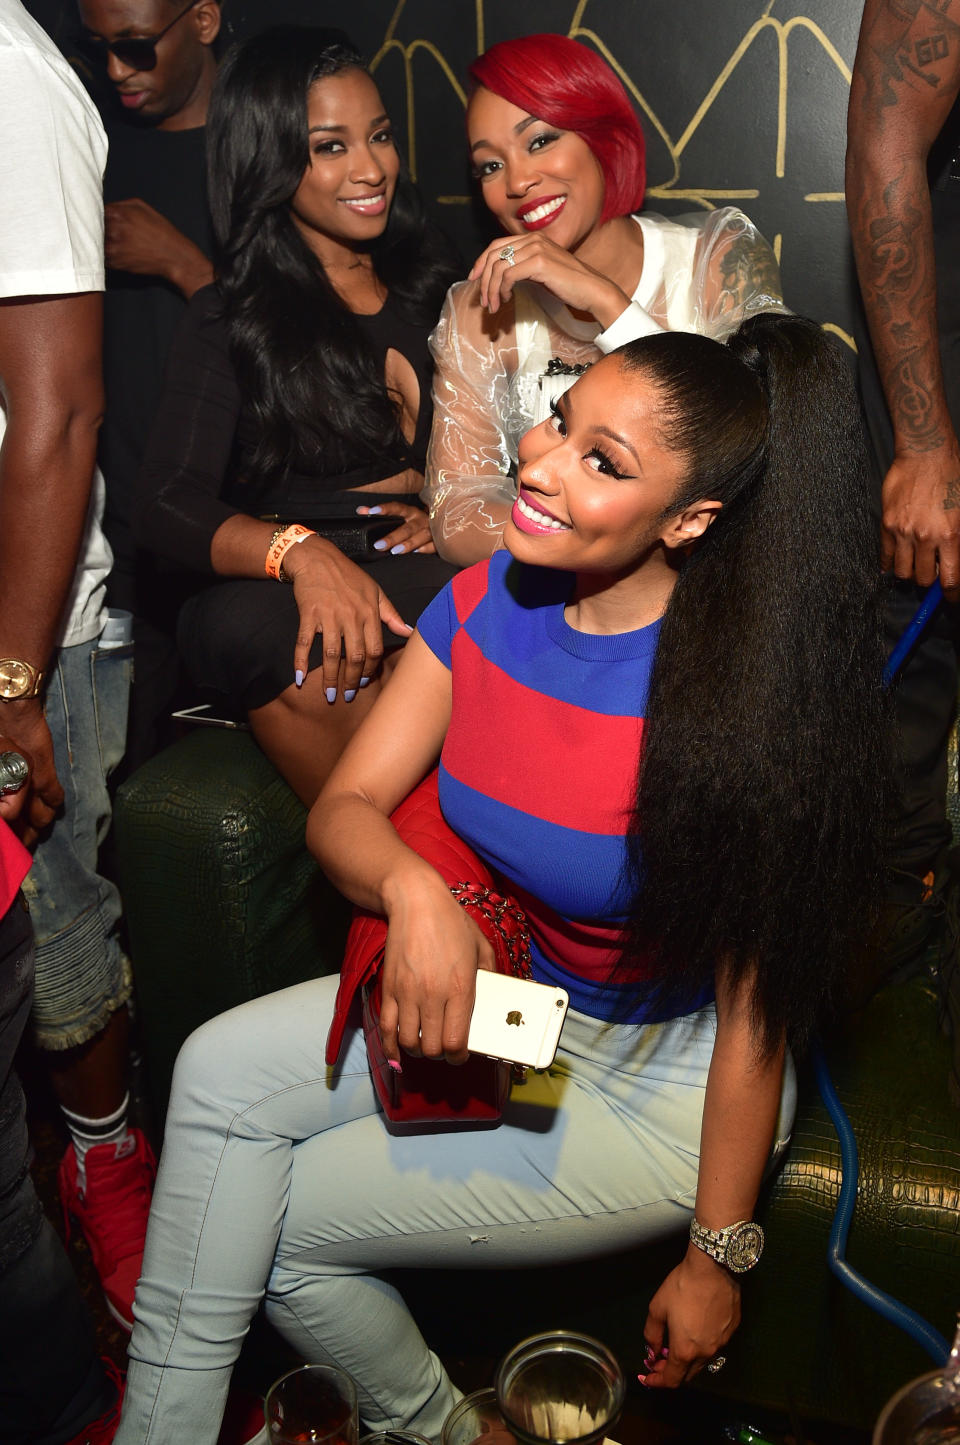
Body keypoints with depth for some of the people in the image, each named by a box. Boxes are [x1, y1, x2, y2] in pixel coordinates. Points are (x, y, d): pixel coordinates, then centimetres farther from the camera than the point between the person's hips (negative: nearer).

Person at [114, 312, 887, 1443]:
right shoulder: (488, 601, -10)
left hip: (665, 1079, -5)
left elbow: (753, 1013, -20)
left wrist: (716, 1261, -12)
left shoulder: (730, 704, -28)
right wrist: (411, 887, -32)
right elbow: (342, 809, -8)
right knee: (220, 1070, -11)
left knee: (279, 1221, -3)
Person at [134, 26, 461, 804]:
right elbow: (168, 504, -7)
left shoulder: (432, 287, 18)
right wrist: (303, 551, -28)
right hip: (289, 594, -2)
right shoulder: (229, 322, 7)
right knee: (237, 625, -36)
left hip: (426, 577, 2)